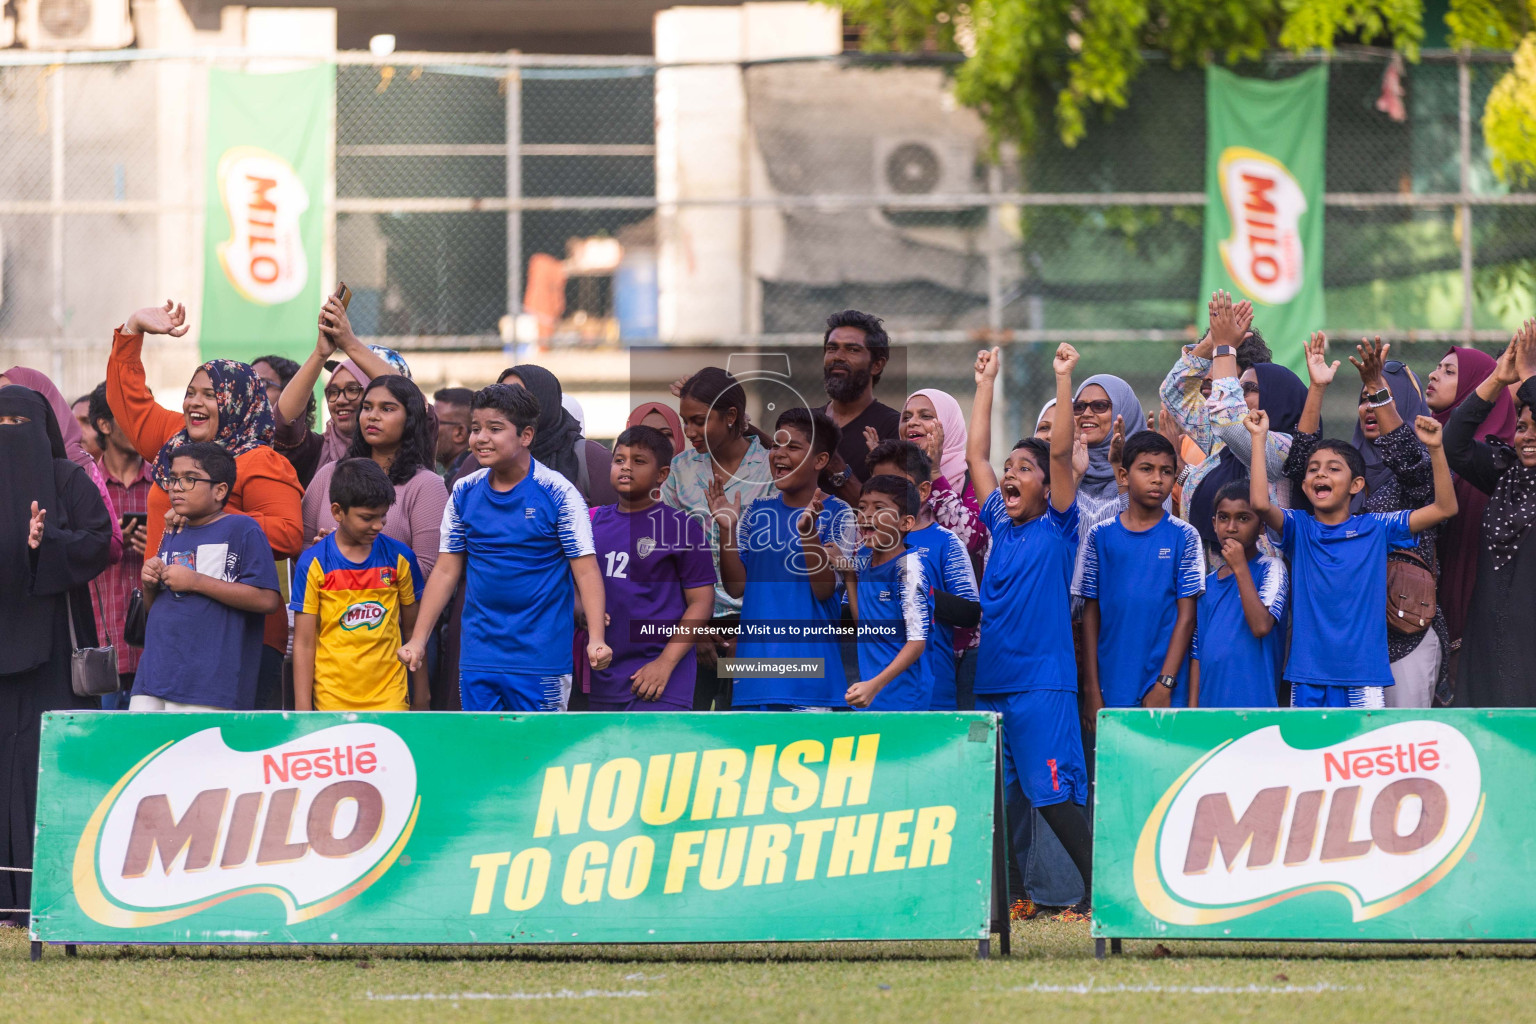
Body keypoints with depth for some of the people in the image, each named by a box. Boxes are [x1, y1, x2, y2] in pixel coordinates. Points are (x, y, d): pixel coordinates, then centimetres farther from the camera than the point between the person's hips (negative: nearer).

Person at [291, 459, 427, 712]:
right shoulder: (313, 565, -1)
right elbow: (303, 644, 0)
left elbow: (413, 631, 13)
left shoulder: (399, 558, 5)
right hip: (332, 703, -1)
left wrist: (420, 699, 14)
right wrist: (303, 710, -4)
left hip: (391, 701, 1)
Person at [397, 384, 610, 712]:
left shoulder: (558, 493, -7)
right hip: (478, 657, 4)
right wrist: (418, 639, 7)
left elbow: (586, 571, -9)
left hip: (540, 658, -4)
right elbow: (446, 571, 12)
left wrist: (596, 639, -21)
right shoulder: (465, 493, 5)